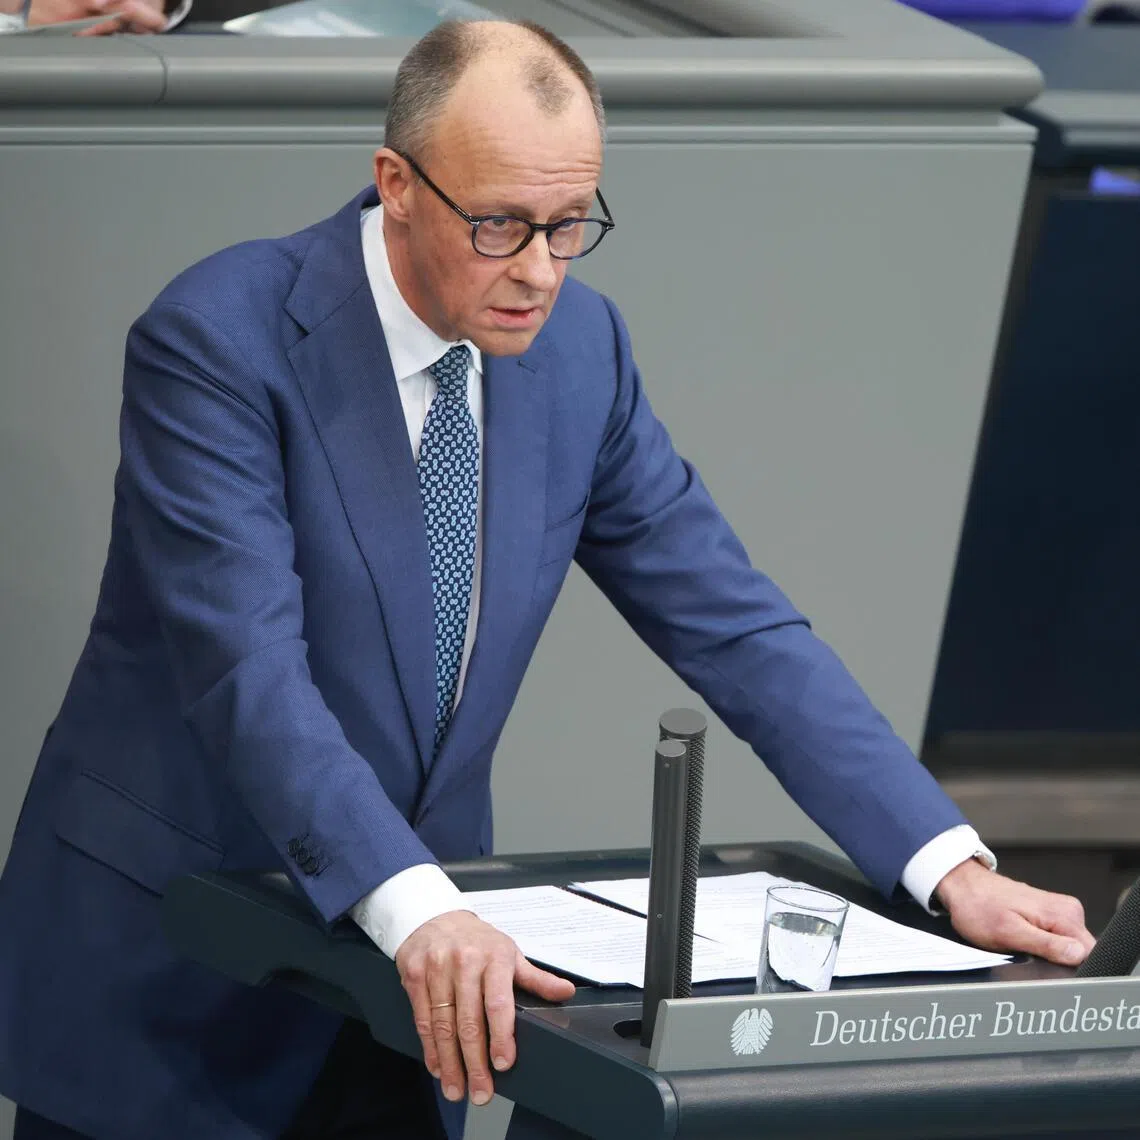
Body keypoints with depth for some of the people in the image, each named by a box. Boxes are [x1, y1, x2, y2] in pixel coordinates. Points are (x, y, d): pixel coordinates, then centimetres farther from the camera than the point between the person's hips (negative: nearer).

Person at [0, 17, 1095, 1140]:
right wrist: (416, 910, -43)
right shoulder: (217, 342, -19)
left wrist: (952, 868, -13)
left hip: (417, 987, 5)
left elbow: (733, 623, -2)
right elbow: (249, 670, -29)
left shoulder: (578, 345, -2)